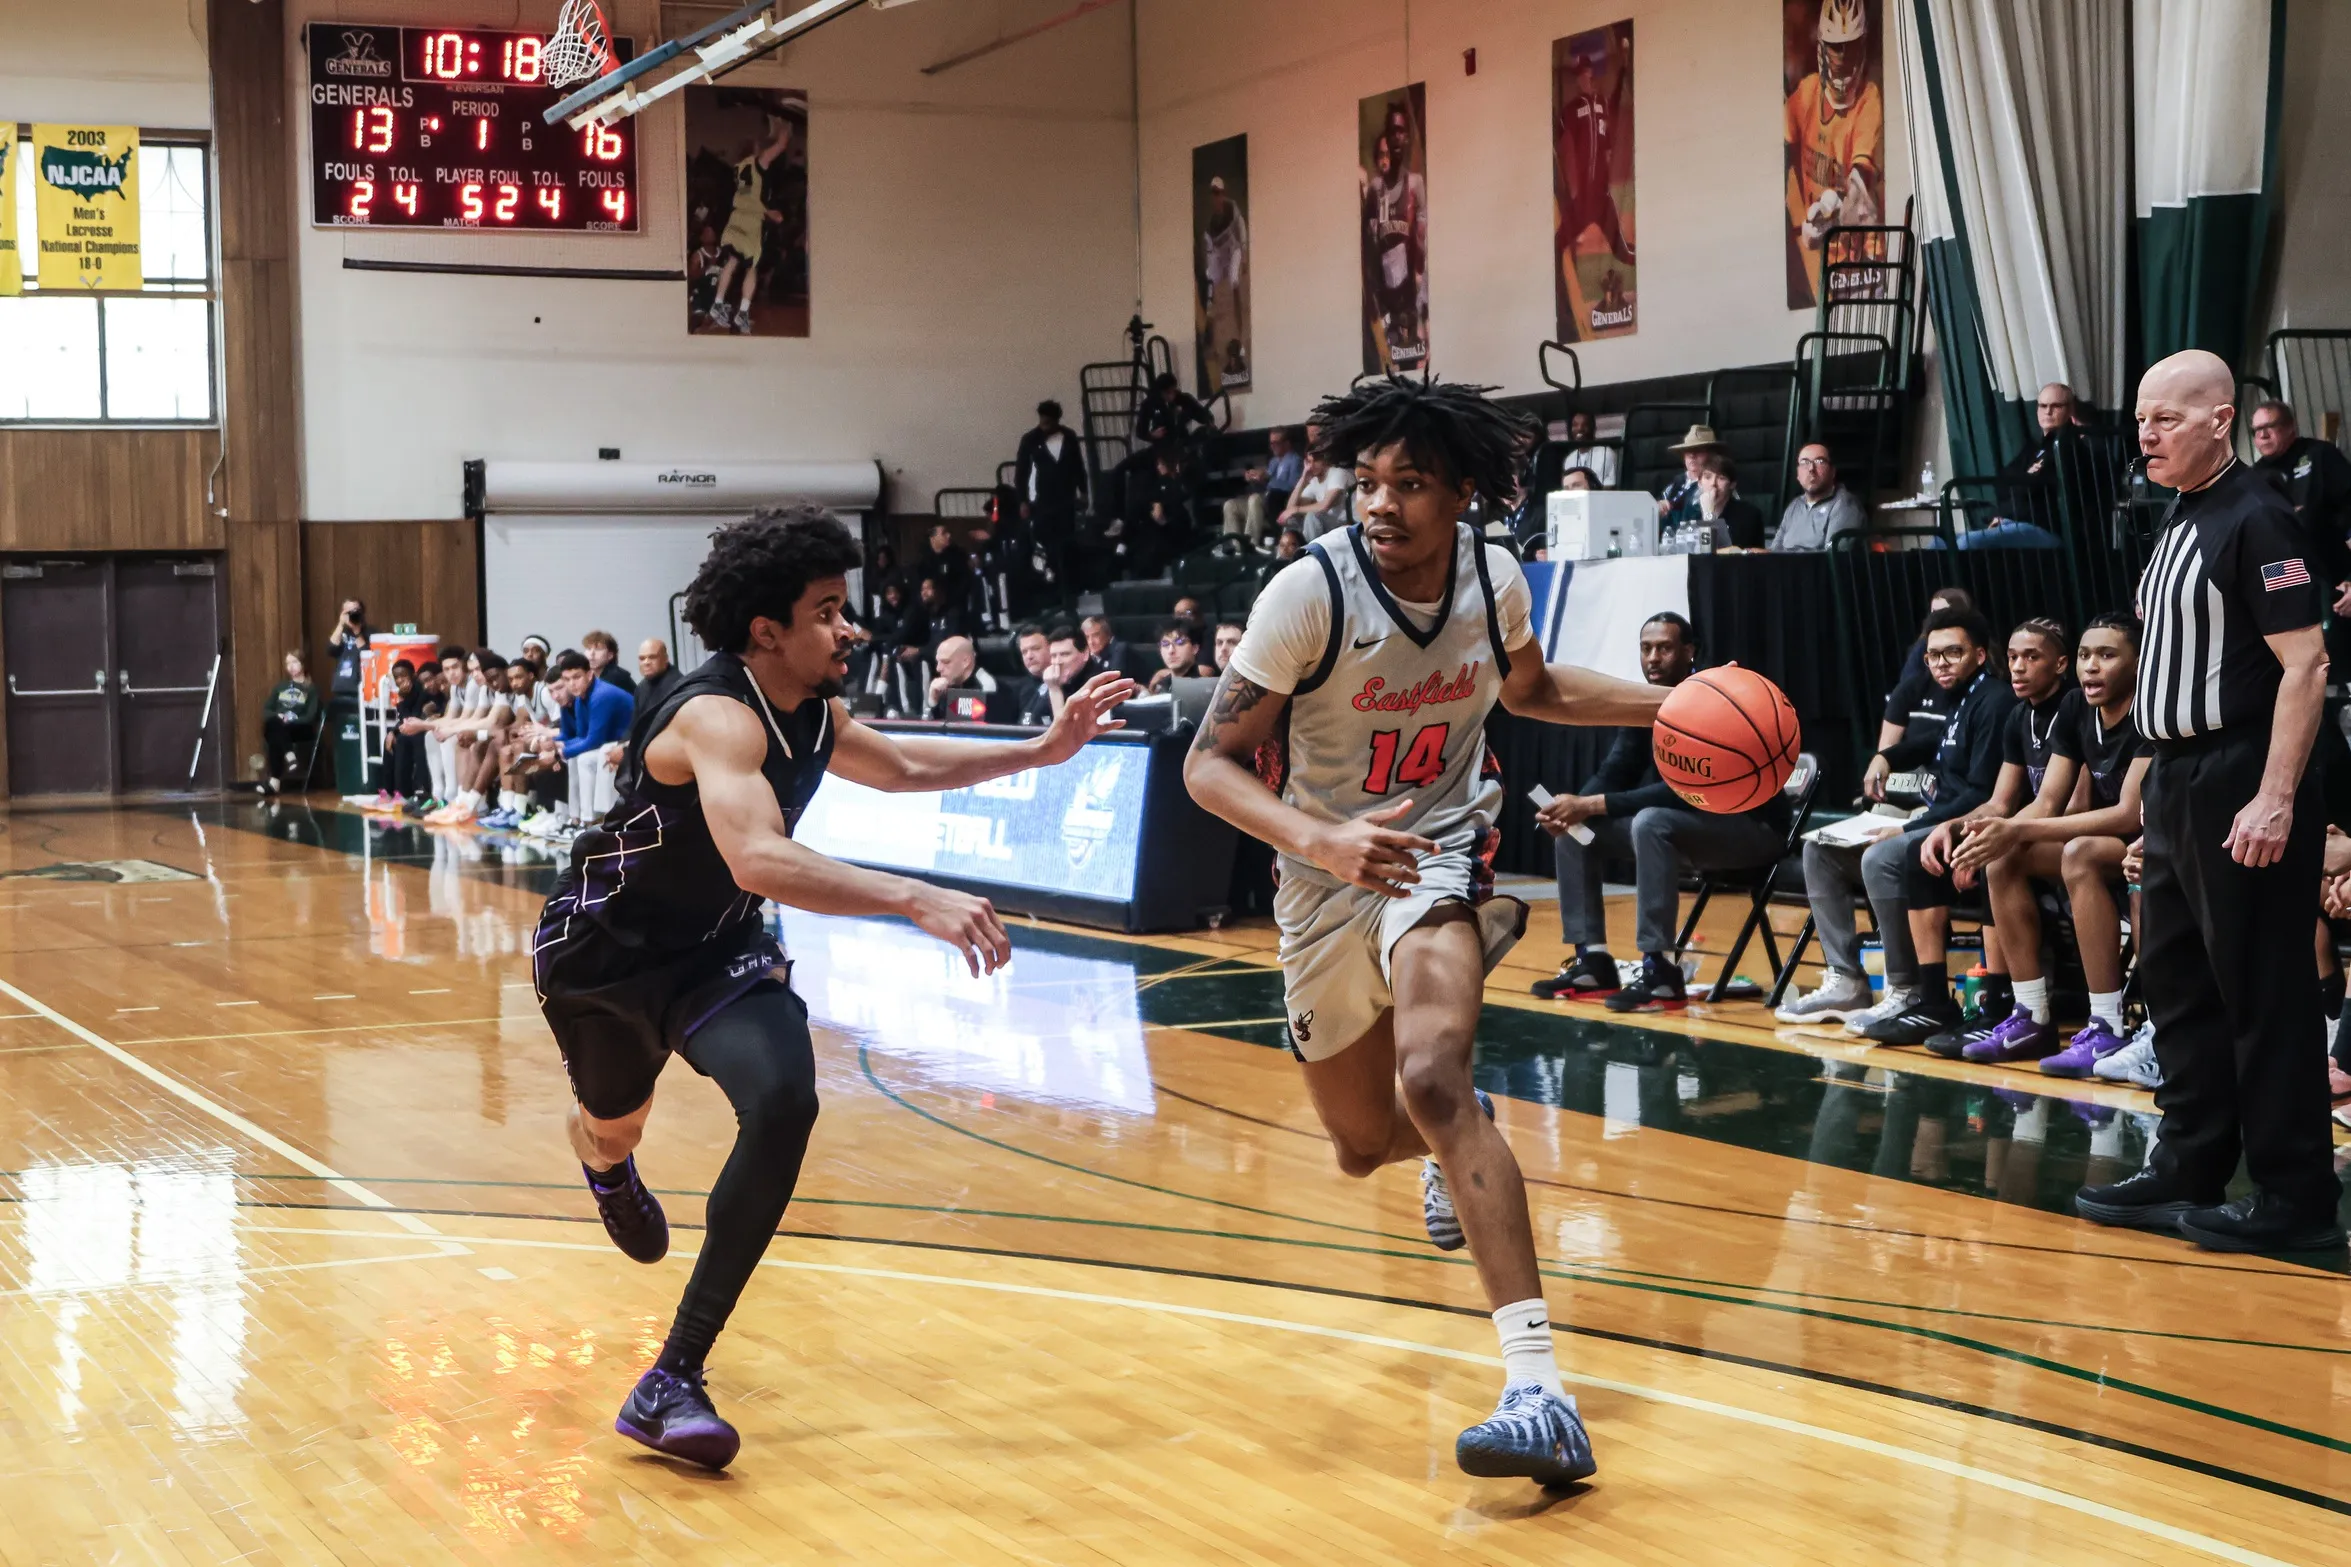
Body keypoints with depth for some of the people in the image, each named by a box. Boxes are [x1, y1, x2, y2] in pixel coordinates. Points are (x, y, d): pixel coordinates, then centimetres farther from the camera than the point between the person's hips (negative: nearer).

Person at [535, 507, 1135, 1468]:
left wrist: (1041, 751, 6)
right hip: (601, 948, -5)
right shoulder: (717, 717, -32)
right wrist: (916, 901, -58)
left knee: (784, 1104, -23)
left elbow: (903, 766, 16)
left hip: (715, 950, 5)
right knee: (611, 1133, 20)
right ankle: (608, 1169, 65)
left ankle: (672, 1383, -19)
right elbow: (758, 858, -50)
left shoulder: (812, 715, -6)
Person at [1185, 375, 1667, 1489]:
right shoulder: (1312, 591, -21)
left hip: (1442, 851, -1)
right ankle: (1455, 1152, 56)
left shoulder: (1495, 580, -9)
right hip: (1327, 874, 1)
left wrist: (1669, 705, 2)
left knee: (1432, 1078, -30)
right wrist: (1321, 839, -38)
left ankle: (1540, 1391, -36)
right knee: (1364, 1145, 14)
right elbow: (1211, 762, -20)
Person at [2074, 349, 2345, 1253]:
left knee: (2264, 998, -4)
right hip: (2177, 781, 10)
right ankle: (2188, 1173, 24)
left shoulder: (2255, 518, -13)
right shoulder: (2179, 519, 15)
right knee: (2177, 983, 14)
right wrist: (2167, 778, 16)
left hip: (2241, 789, -10)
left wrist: (2276, 800, -22)